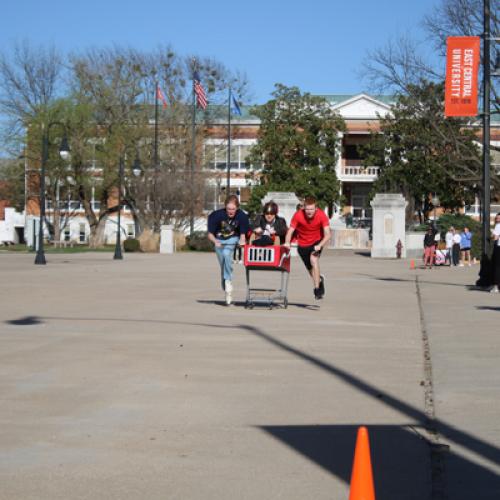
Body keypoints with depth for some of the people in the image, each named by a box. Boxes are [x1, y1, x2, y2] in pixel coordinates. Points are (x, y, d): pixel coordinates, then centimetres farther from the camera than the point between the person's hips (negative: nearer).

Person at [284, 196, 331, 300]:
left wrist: (319, 245, -41)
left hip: (317, 242, -2)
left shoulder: (321, 215, -24)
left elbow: (327, 235, -25)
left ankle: (317, 289, -24)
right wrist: (287, 242, -39)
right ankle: (319, 280, 48)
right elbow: (290, 230, -20)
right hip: (303, 244, 2)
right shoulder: (298, 215, -23)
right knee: (310, 269, 12)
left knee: (313, 259, -29)